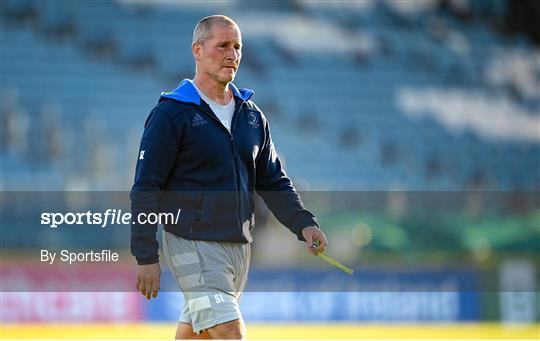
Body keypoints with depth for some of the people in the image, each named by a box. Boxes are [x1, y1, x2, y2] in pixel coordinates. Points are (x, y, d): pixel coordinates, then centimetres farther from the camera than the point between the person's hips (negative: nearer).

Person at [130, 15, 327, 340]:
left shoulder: (252, 115, 13)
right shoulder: (172, 113, -7)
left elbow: (274, 181, 18)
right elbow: (146, 189, -8)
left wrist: (304, 224, 0)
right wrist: (146, 257, -12)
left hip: (240, 246, 7)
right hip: (193, 243, -7)